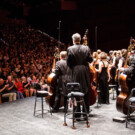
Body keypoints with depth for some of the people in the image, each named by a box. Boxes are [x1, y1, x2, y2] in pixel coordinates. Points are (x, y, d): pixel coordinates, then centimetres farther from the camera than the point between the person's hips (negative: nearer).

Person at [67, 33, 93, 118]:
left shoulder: (70, 49, -6)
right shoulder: (86, 48, 0)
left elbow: (68, 62, -6)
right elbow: (90, 60, 1)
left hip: (75, 72, -2)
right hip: (85, 71, 2)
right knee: (86, 92, 14)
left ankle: (77, 113, 7)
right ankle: (86, 111, 22)